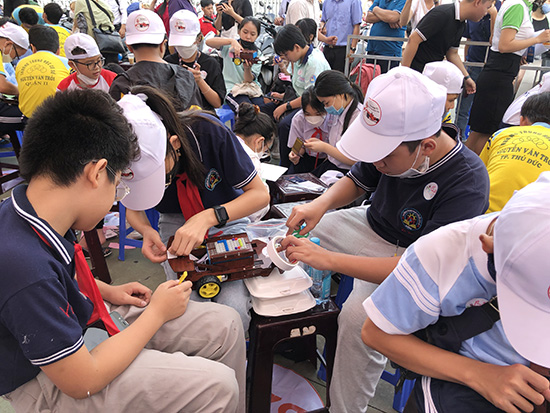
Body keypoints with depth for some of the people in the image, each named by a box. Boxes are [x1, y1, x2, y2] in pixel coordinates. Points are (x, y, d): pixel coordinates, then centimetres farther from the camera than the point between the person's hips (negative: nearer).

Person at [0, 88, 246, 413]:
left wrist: (106, 291, 2)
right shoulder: (28, 269, -36)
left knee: (225, 325, 1)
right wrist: (157, 313, -16)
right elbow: (81, 381, -26)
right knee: (217, 385, -18)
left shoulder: (36, 211, -10)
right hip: (47, 381, -8)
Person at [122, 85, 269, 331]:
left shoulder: (209, 132, -28)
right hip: (176, 227, 2)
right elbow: (133, 210, 4)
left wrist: (209, 217, -35)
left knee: (234, 310, -24)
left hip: (227, 221, -1)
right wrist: (146, 230, -21)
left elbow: (260, 193, -20)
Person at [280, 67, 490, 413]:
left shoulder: (467, 184, -30)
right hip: (370, 226, 7)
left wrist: (327, 259, -35)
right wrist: (321, 203, -16)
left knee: (359, 319, -32)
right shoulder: (390, 142, -13)